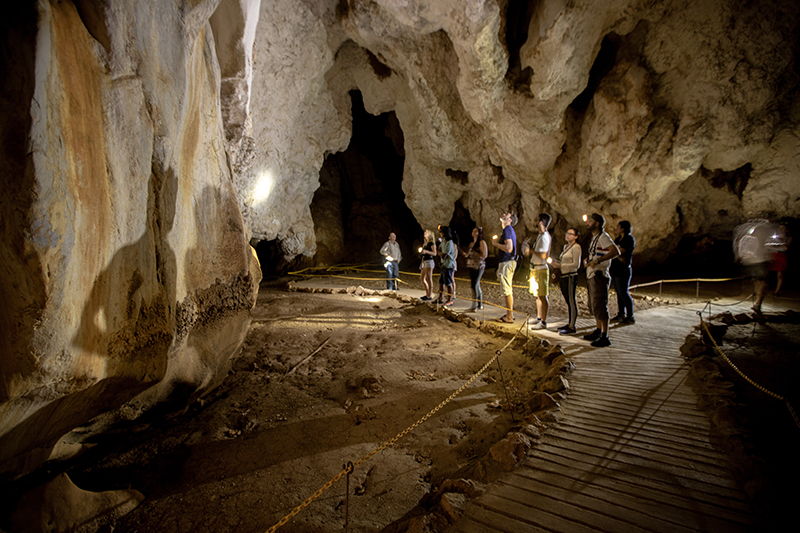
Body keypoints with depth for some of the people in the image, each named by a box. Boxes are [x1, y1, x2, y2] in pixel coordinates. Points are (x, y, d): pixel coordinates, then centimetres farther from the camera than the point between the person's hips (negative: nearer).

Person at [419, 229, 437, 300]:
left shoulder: (432, 243, -7)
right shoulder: (425, 243, 18)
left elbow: (434, 253, -14)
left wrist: (426, 251, -25)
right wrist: (422, 262, 21)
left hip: (429, 261, -9)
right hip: (425, 262, 9)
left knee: (429, 279, -7)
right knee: (422, 278, 11)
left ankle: (430, 296, -3)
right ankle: (427, 294, 19)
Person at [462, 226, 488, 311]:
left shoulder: (482, 242, -5)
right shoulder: (471, 243, 17)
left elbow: (484, 255, -13)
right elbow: (468, 254, 22)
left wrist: (474, 253, -14)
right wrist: (465, 254, 1)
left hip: (479, 266, -8)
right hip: (471, 266, 8)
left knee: (474, 285, -12)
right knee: (477, 286, 9)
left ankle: (474, 306, -11)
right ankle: (480, 305, 16)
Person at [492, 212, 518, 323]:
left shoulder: (507, 230, -13)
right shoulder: (510, 230, 19)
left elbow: (509, 248, -25)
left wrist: (495, 243, -11)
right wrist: (500, 268, 24)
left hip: (507, 263, -10)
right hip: (507, 263, 10)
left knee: (507, 291, -7)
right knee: (508, 290, 14)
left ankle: (509, 317, -4)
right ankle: (509, 314, 21)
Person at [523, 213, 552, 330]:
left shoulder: (544, 237, -17)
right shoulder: (539, 236, 14)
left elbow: (543, 255, -25)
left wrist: (531, 250, -16)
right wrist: (529, 249, 9)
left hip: (541, 269, -10)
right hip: (535, 269, 10)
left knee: (542, 296, -5)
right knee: (538, 295, 16)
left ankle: (543, 322, -1)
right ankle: (539, 318, 27)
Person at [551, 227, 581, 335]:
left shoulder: (576, 247, -9)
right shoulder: (566, 246, 17)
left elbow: (576, 264, -16)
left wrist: (560, 265, -16)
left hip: (571, 276, -8)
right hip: (564, 276, 8)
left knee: (571, 301, -7)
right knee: (568, 301, 12)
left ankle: (572, 327, -4)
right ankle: (570, 323, 19)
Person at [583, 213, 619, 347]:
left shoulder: (603, 237, -13)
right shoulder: (594, 237, 17)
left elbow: (615, 251, -28)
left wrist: (598, 261, -34)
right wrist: (587, 260, 10)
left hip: (599, 276, -10)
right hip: (591, 276, 10)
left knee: (599, 306, -9)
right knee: (593, 306, 16)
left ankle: (605, 337, -4)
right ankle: (598, 331, 28)